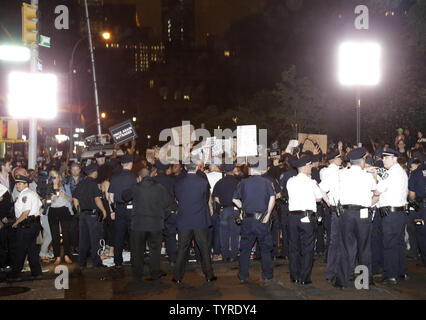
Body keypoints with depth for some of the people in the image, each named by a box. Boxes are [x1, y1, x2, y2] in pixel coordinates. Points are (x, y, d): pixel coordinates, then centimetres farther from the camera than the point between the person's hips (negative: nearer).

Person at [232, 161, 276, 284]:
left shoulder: (243, 182, 4)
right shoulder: (266, 182, 0)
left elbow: (235, 199, 3)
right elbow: (272, 197, -13)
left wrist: (244, 208, 12)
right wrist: (268, 213, -8)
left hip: (247, 219, 2)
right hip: (262, 219, -1)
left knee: (245, 249, 11)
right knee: (265, 249, 9)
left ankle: (243, 276, 14)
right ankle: (267, 276, 11)